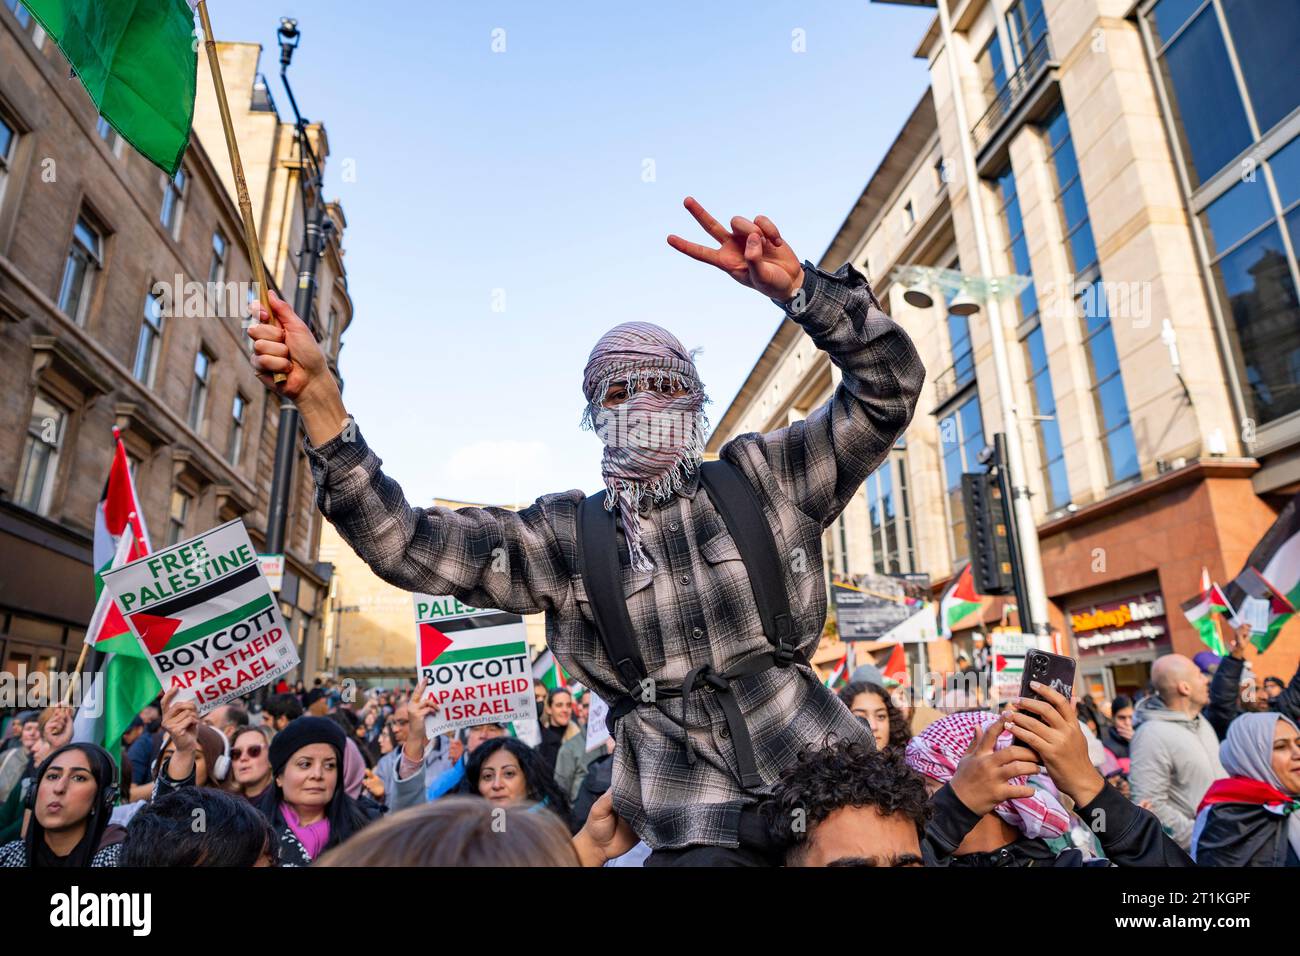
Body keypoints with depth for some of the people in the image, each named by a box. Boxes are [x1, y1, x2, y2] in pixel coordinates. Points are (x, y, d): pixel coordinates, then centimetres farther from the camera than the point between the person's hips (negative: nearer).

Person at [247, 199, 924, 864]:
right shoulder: (562, 536, 2)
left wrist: (795, 285, -20)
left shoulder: (764, 480, 2)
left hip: (818, 777, 1)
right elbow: (404, 542, -3)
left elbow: (888, 387, -4)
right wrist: (317, 394, -12)